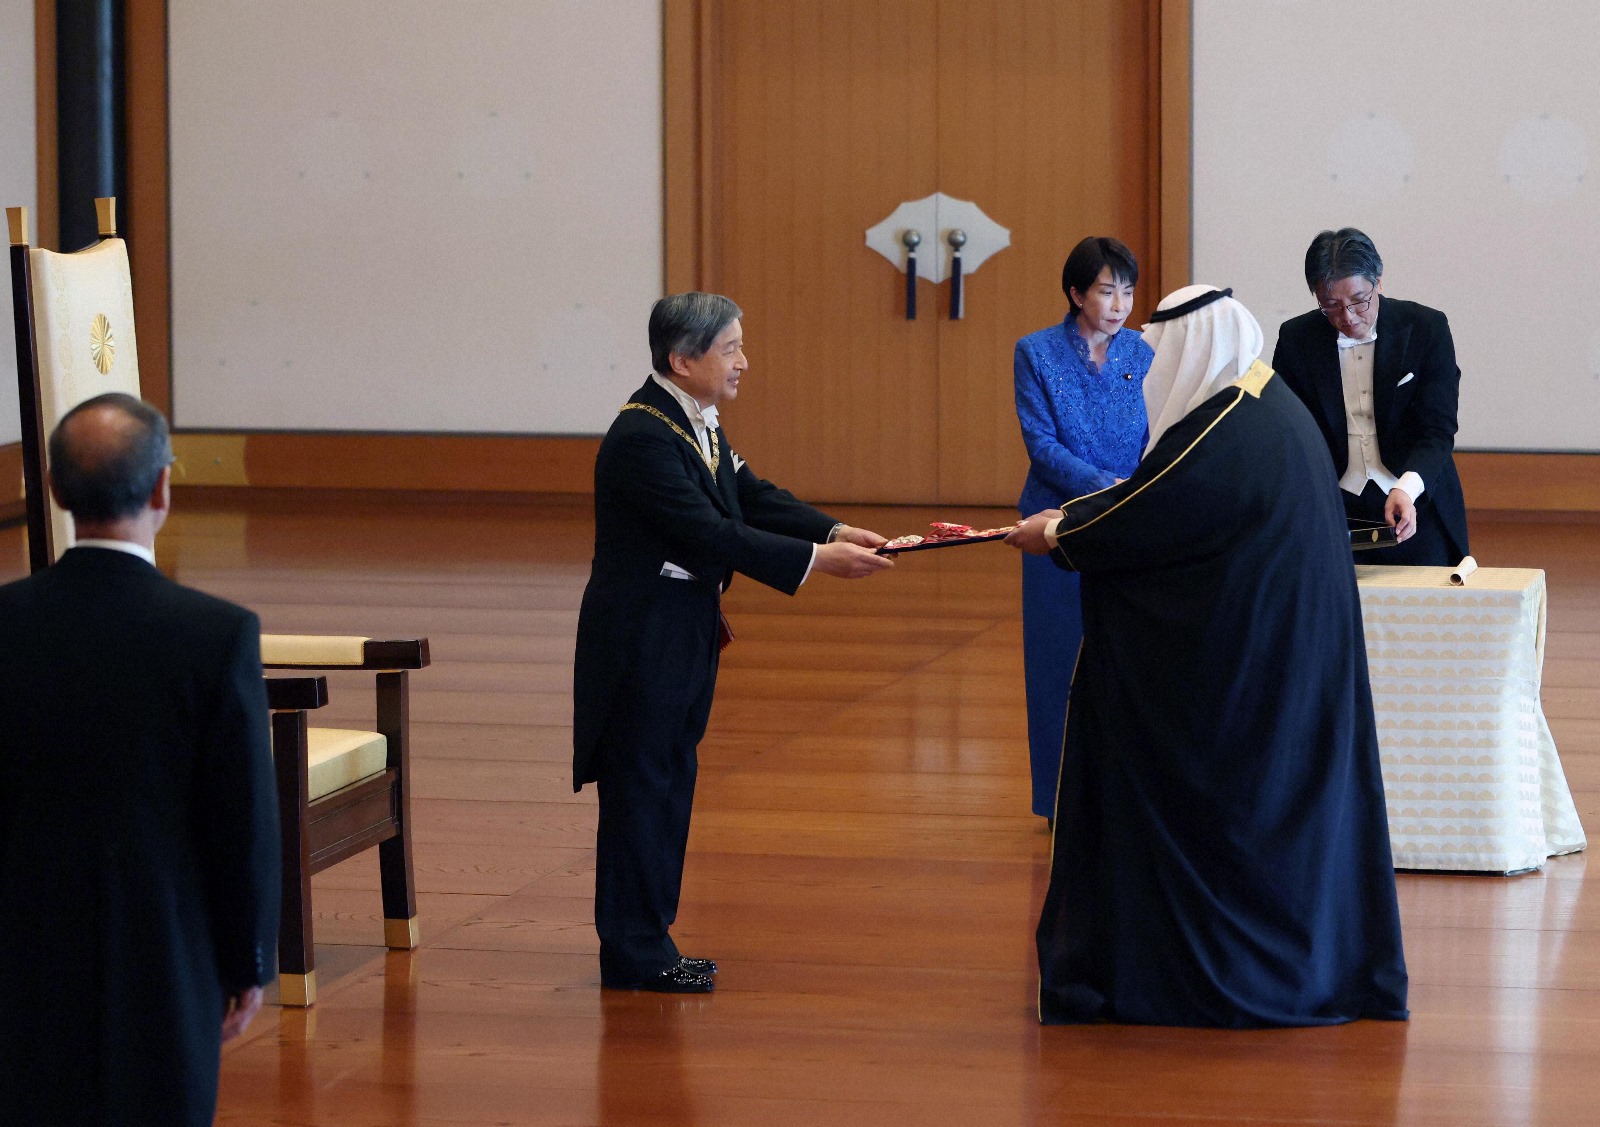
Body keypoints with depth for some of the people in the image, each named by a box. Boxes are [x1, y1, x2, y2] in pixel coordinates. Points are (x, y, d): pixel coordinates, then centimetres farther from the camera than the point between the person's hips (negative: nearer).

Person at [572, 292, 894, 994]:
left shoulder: (698, 423, 7)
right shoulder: (643, 436, -23)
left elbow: (750, 497, 9)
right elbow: (711, 534, -27)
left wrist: (837, 533, -4)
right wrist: (817, 560, -25)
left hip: (683, 639, 10)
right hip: (642, 641, -10)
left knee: (669, 785, 14)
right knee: (642, 789, -2)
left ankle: (647, 943, 22)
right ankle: (634, 955, 6)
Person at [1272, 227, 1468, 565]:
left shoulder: (1426, 328, -5)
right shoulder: (1296, 339, 0)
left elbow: (1437, 431, -10)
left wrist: (1406, 490, -29)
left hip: (1417, 510, -1)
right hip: (1333, 510, 1)